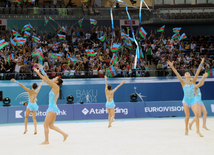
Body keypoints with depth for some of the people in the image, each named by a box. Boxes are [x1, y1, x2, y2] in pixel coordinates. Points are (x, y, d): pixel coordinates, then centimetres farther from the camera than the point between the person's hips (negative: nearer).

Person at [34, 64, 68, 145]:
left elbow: (47, 78, -13)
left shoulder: (56, 87, -10)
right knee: (51, 125, 11)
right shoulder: (54, 88, 13)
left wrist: (41, 69, -8)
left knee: (45, 125, -3)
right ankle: (64, 134, 10)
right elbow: (46, 80, 19)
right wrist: (38, 72, 21)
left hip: (53, 108, -9)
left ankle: (46, 140, 3)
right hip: (52, 108, 9)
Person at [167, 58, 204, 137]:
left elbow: (197, 73, 0)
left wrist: (201, 64, -7)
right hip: (186, 101, -1)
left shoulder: (193, 82, 7)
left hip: (193, 100, 1)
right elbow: (177, 74, -7)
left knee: (197, 114, -14)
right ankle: (186, 129, 25)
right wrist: (172, 66, -15)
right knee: (187, 116, 2)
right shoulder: (183, 83, 2)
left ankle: (198, 130, -6)